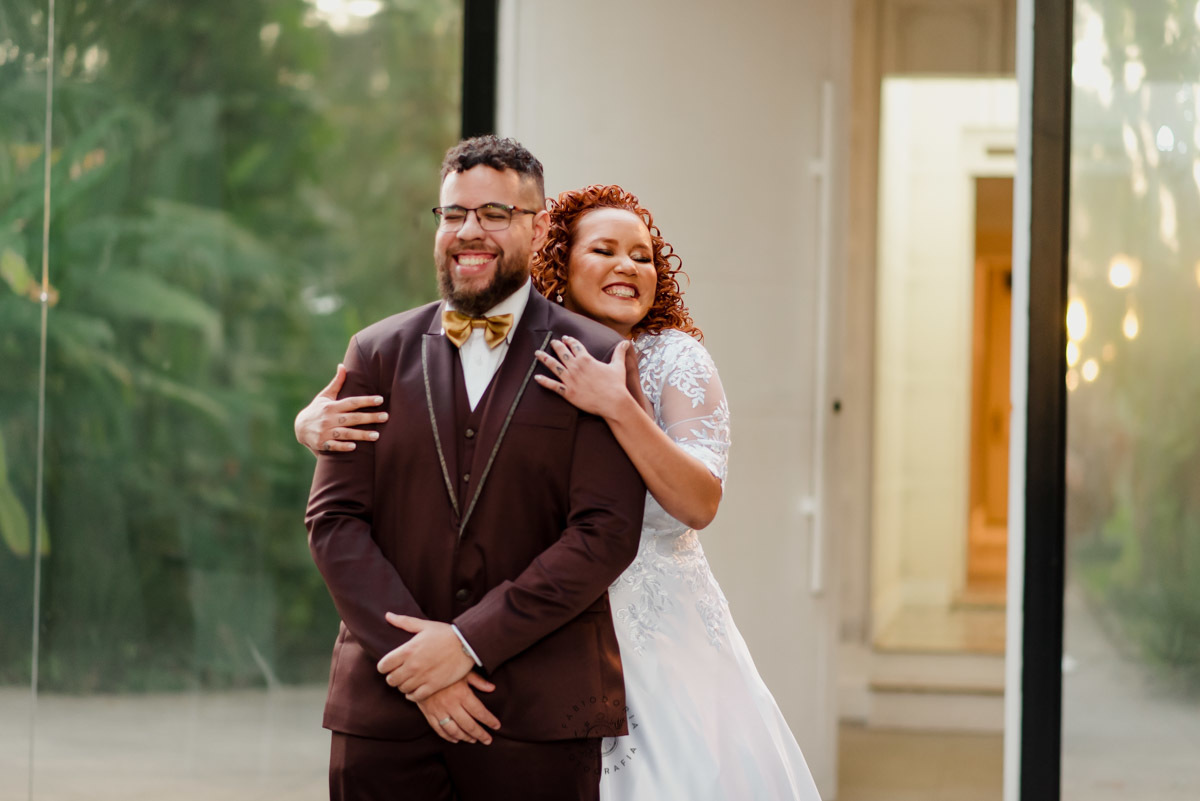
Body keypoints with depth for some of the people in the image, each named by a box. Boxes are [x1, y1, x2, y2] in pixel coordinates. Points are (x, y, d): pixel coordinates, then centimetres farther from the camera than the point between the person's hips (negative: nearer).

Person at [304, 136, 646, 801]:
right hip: (385, 709, 2)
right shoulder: (378, 353, 9)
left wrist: (470, 641, -13)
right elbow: (333, 519, 2)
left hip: (540, 718, -2)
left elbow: (605, 534, -7)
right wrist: (418, 661, -9)